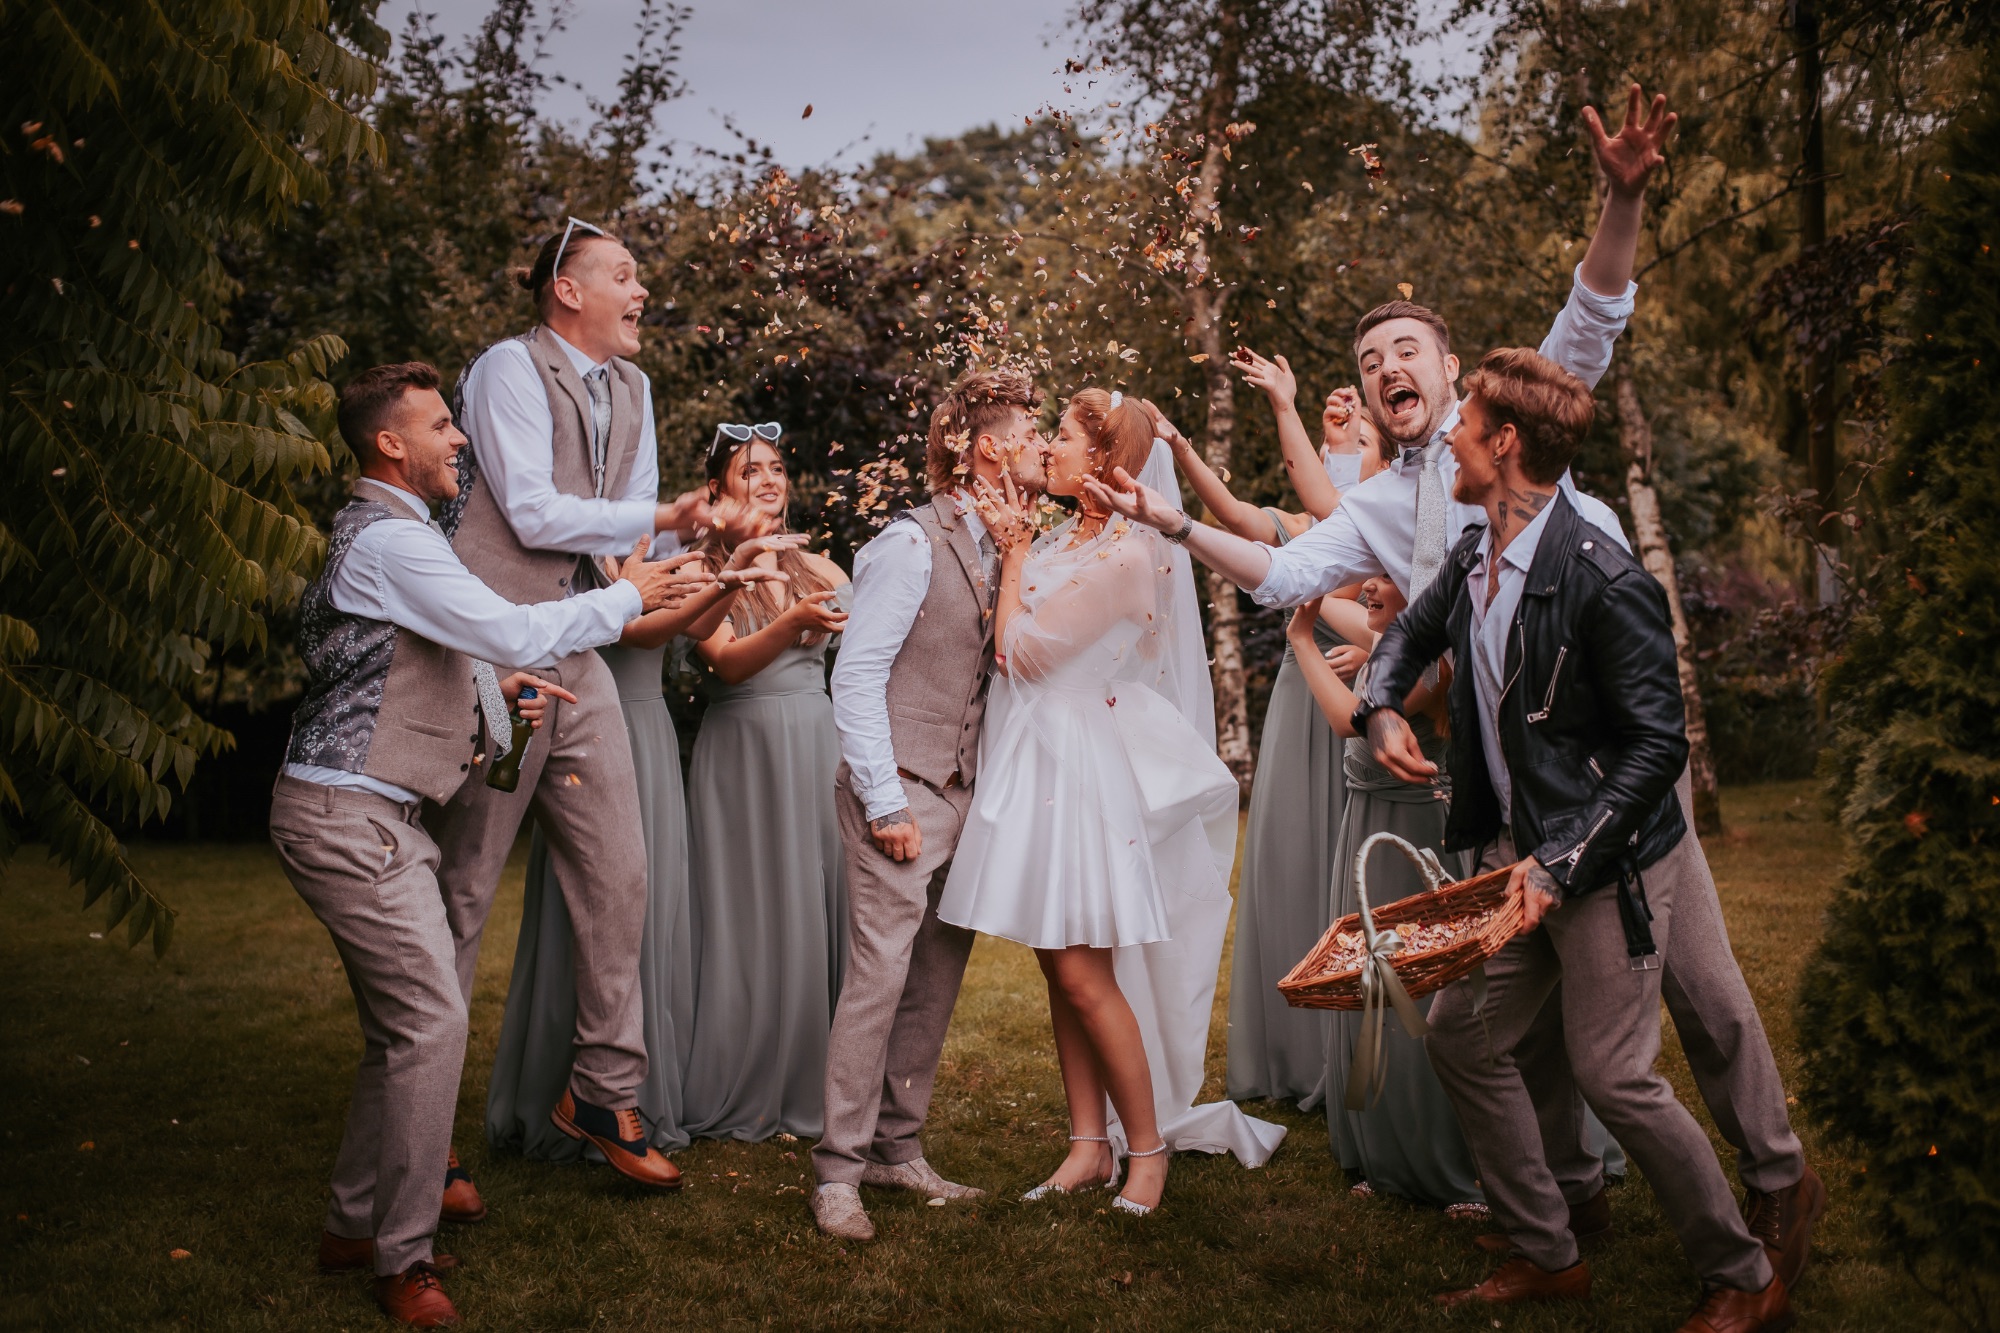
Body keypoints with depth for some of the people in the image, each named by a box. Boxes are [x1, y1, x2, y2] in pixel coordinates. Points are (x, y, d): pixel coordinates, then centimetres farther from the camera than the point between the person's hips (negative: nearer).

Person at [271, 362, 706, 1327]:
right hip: (349, 815, -11)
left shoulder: (381, 533, 19)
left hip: (369, 813, 11)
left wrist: (494, 688, 12)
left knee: (402, 1023, 14)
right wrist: (628, 596, -10)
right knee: (431, 1021, -9)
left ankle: (354, 1228, 25)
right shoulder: (389, 539, -15)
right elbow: (514, 632, -23)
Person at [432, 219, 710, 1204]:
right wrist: (656, 519, -8)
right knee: (462, 890, -1)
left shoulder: (630, 386, 16)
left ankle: (603, 1093, 20)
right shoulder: (509, 367, -7)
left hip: (578, 655, 7)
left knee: (619, 876, 6)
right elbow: (533, 512, -14)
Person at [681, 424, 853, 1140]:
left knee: (818, 917, 4)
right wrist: (794, 622, -29)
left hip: (817, 749, 4)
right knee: (749, 918, -1)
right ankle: (734, 1100, 11)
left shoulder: (814, 567, 12)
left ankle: (810, 1091, 14)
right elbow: (727, 661, -15)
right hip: (742, 751, -4)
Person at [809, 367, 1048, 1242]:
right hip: (902, 791, -8)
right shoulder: (912, 545, -9)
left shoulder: (999, 549, 13)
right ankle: (838, 1170, 3)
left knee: (938, 981, 10)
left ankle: (897, 1149, 21)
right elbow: (856, 677, -12)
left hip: (964, 796, 8)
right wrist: (885, 802, -15)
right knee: (879, 974, -8)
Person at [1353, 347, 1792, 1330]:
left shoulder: (1602, 579, -21)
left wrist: (1564, 863, -24)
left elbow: (1658, 741, -19)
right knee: (1461, 1036, 8)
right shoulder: (1473, 558, 3)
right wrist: (1380, 710, 3)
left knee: (1611, 1073, -6)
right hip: (1514, 849, 8)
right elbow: (1410, 633, 24)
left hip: (1607, 861, -8)